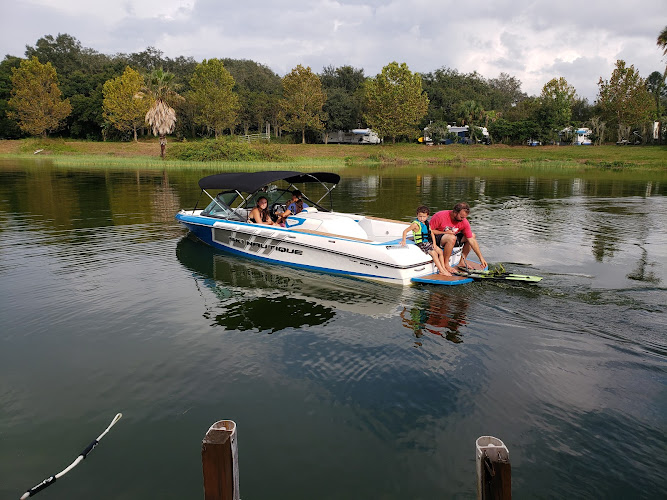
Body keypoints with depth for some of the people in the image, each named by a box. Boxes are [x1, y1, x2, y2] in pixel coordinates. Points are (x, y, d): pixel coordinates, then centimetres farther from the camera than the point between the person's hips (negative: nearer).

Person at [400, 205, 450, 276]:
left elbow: (432, 233, 13)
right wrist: (404, 240, -25)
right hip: (421, 244, -8)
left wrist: (434, 243, 2)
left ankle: (443, 268, 5)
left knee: (440, 251, 0)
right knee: (434, 253, -20)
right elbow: (405, 231, -14)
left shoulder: (426, 223, 9)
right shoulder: (416, 224, -13)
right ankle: (441, 270, -17)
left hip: (428, 243, 8)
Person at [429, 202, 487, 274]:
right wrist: (445, 232, -22)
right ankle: (445, 264, -22)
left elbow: (472, 241, -11)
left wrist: (481, 258, -13)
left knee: (472, 235, 0)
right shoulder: (440, 216, -25)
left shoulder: (464, 222, -11)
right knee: (452, 238, -36)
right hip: (436, 238, -6)